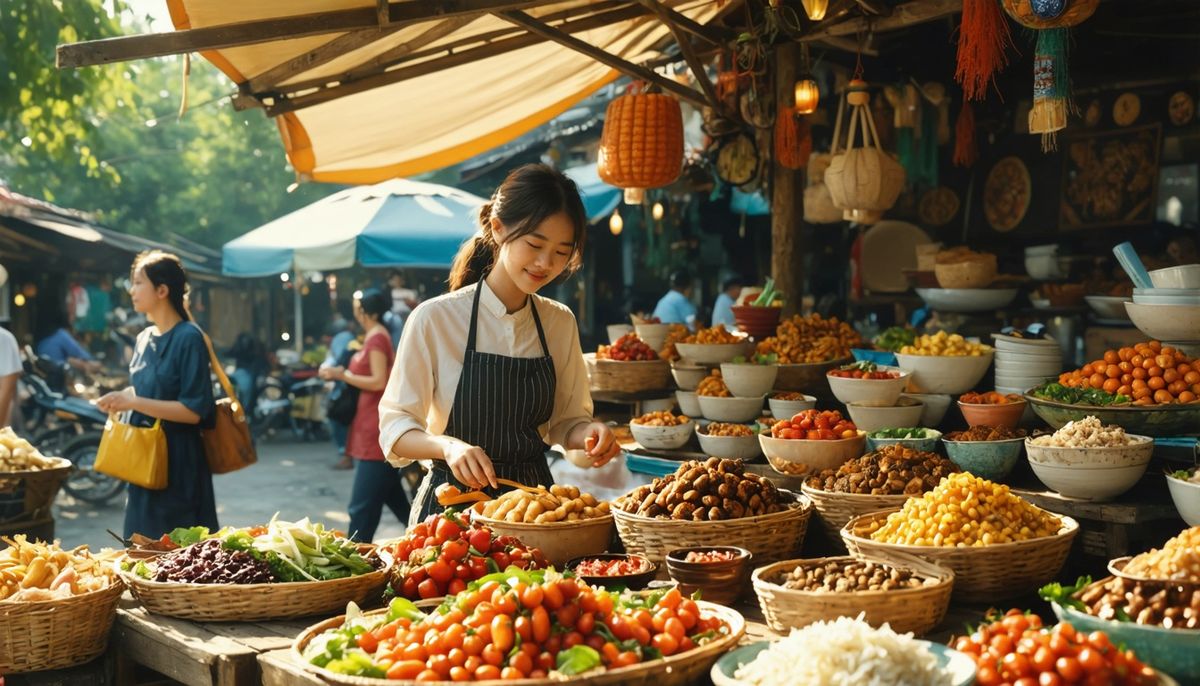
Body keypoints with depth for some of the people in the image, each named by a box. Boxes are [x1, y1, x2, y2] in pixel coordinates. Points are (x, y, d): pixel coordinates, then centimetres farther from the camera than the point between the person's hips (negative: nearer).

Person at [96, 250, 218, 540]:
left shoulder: (189, 339, -14)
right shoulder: (144, 339, 11)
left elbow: (194, 410, -19)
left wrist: (134, 402, -20)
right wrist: (121, 400, 1)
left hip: (177, 463, -8)